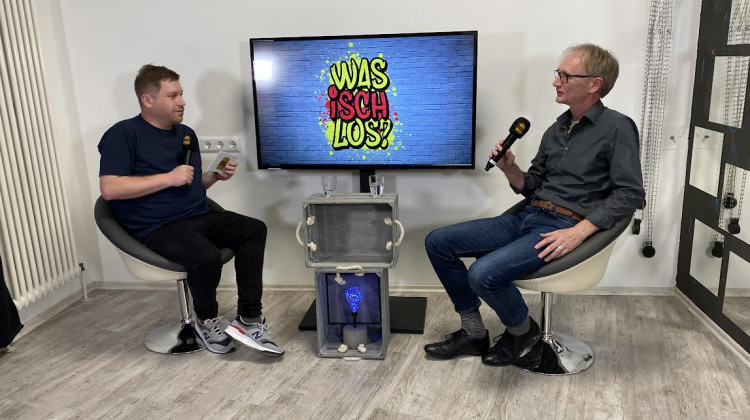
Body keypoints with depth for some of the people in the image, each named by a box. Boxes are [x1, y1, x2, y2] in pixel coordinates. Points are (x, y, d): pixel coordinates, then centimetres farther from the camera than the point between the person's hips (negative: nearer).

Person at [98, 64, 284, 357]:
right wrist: (169, 178, -17)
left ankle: (248, 319, -14)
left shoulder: (186, 134, 18)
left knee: (254, 229, -13)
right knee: (206, 255, -33)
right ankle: (206, 321, -3)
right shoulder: (123, 135, -5)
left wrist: (215, 176, 5)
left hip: (200, 216, 8)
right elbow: (110, 189, -17)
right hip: (158, 228, -7)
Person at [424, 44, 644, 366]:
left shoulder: (617, 128, -4)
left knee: (484, 274, -29)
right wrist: (509, 169, -1)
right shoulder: (556, 130, 18)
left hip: (567, 228, -8)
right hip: (528, 218, 8)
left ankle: (522, 331, 4)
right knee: (438, 242, -4)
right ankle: (474, 333, 6)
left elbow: (630, 193, -12)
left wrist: (579, 232, -22)